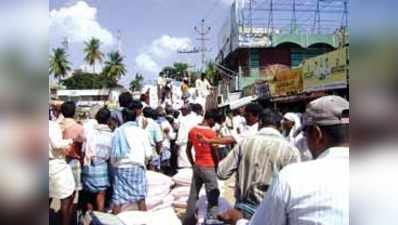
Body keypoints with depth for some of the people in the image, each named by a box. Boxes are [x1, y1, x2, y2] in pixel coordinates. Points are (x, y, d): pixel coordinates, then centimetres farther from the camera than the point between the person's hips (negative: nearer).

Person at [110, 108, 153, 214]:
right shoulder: (141, 132, 0)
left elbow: (113, 153, -1)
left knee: (118, 198, 3)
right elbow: (148, 154, -1)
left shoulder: (118, 131, 1)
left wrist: (113, 164, 15)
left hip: (120, 167, 0)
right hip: (137, 167, 0)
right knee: (140, 198, 9)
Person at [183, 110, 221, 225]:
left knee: (193, 195, 14)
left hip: (197, 167, 6)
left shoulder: (192, 130, 3)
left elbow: (188, 150, 8)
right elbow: (214, 153, -11)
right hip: (209, 167, -6)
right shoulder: (212, 133, -15)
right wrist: (216, 166, 4)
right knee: (213, 197, 4)